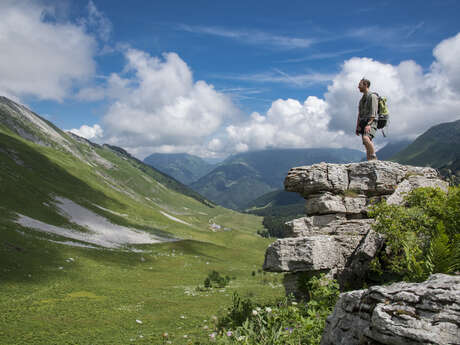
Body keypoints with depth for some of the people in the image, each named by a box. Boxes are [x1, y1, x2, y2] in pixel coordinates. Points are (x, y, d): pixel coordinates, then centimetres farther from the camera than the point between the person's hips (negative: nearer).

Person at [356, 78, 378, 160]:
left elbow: (373, 113, -13)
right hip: (363, 124, 8)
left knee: (366, 138, -32)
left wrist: (369, 124, -23)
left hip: (371, 123, -8)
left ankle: (374, 158, -28)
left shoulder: (372, 96, -3)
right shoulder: (362, 99, 23)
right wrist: (357, 127, 16)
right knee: (367, 145, 2)